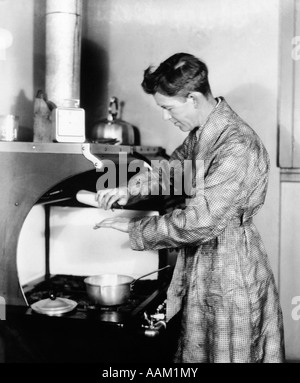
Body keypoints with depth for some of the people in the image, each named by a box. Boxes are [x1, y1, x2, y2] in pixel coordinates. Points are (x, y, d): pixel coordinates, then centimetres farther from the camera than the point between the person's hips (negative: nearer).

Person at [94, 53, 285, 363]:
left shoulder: (238, 148, -27)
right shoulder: (201, 132, 2)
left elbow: (199, 222, -30)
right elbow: (175, 165, 22)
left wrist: (133, 227, -18)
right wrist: (130, 189, 6)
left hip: (230, 268, -8)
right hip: (199, 263, 9)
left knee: (229, 353, 9)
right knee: (195, 351, 20)